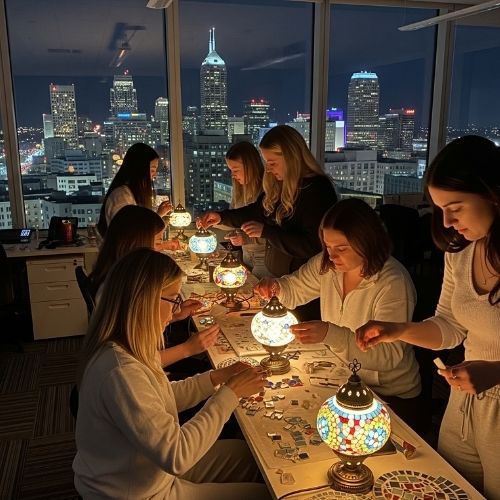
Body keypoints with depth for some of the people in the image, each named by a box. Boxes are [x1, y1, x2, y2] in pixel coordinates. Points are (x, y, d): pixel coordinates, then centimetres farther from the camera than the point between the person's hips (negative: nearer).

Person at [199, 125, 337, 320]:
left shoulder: (317, 189, -22)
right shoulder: (279, 186, 4)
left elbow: (313, 246, -26)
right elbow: (256, 212, 20)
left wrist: (265, 231, -23)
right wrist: (221, 216, 5)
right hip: (278, 277, 8)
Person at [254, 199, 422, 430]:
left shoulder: (393, 283, -24)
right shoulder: (326, 264, -5)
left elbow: (390, 355, -28)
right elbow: (293, 290, 11)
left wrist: (331, 333, -40)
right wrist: (275, 286, -13)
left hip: (389, 394, -5)